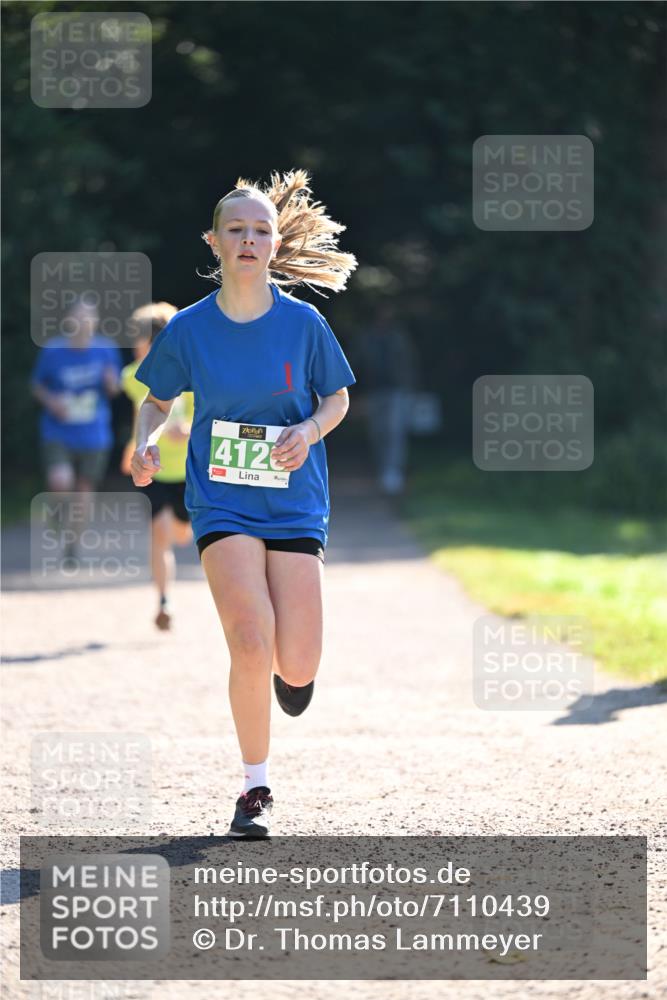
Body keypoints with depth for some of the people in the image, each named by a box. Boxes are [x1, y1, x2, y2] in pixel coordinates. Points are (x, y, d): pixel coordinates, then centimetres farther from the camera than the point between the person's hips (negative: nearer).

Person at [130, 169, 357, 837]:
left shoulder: (303, 322, -3)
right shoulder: (189, 329, -2)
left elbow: (337, 398, 8)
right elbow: (157, 399, 12)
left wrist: (308, 431, -13)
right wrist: (146, 443, -9)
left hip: (294, 502, 1)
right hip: (222, 501, -1)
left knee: (296, 668, -5)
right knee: (252, 649, -18)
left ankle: (287, 667, 36)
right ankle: (255, 789, 2)